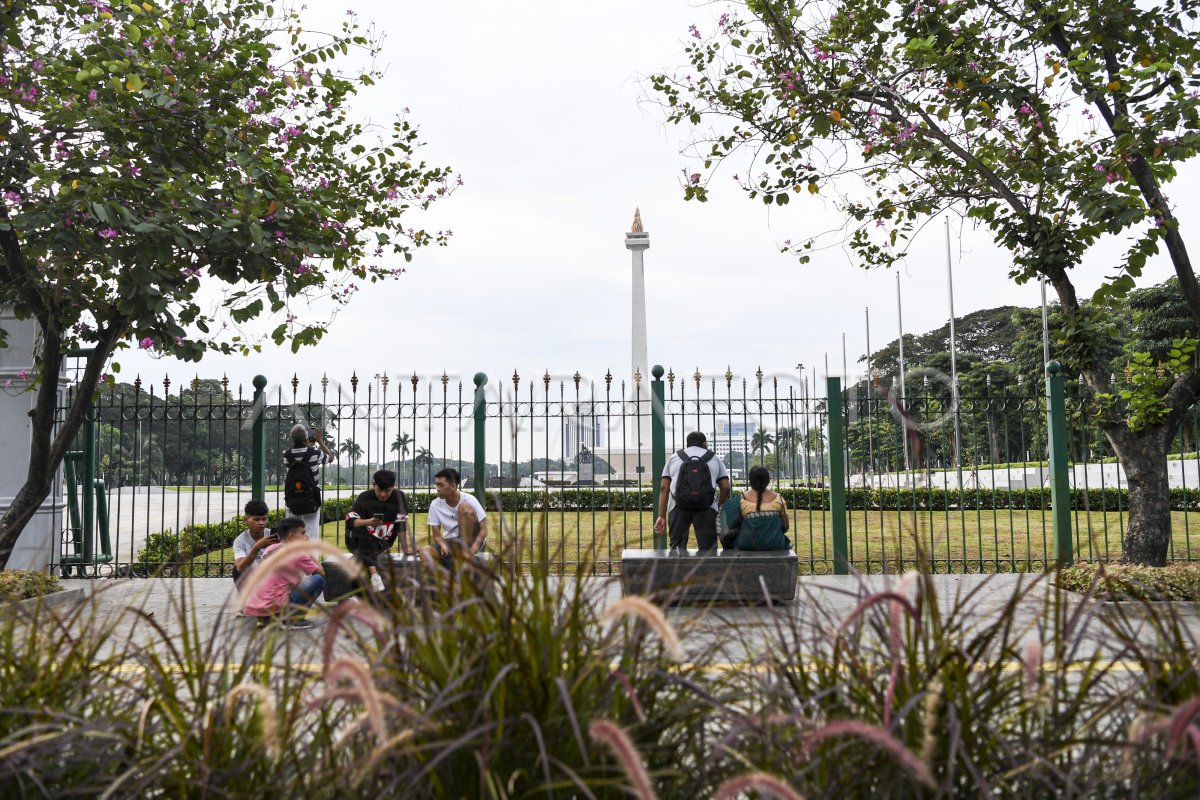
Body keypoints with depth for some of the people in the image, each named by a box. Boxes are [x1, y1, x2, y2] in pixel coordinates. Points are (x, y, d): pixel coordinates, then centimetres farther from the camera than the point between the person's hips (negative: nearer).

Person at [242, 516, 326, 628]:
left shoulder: (270, 549, 16)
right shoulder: (298, 554, -4)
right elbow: (321, 572, 9)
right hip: (273, 606, -7)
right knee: (318, 579, -1)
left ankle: (265, 619, 17)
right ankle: (294, 618, -1)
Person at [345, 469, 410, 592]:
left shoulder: (399, 497, -6)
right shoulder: (364, 498, -11)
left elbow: (401, 524, -7)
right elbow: (350, 521, -21)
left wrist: (405, 547, -11)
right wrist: (368, 522, -38)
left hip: (381, 544, 3)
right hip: (359, 541, -3)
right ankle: (374, 574, -49)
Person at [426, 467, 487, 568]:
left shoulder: (469, 500, -16)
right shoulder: (435, 505, -6)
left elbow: (484, 530, -15)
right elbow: (437, 535, -1)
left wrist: (472, 550, -31)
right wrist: (443, 545, -25)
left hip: (471, 540, -3)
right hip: (450, 542, 3)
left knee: (465, 507, -28)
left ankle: (466, 553, -26)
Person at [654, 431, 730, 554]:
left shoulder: (673, 458, 17)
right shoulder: (715, 458, 16)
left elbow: (664, 488, 8)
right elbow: (725, 488, 9)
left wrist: (661, 516, 7)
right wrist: (719, 510, 21)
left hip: (678, 507, 1)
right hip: (707, 508, -1)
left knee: (677, 545, 5)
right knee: (708, 547, 1)